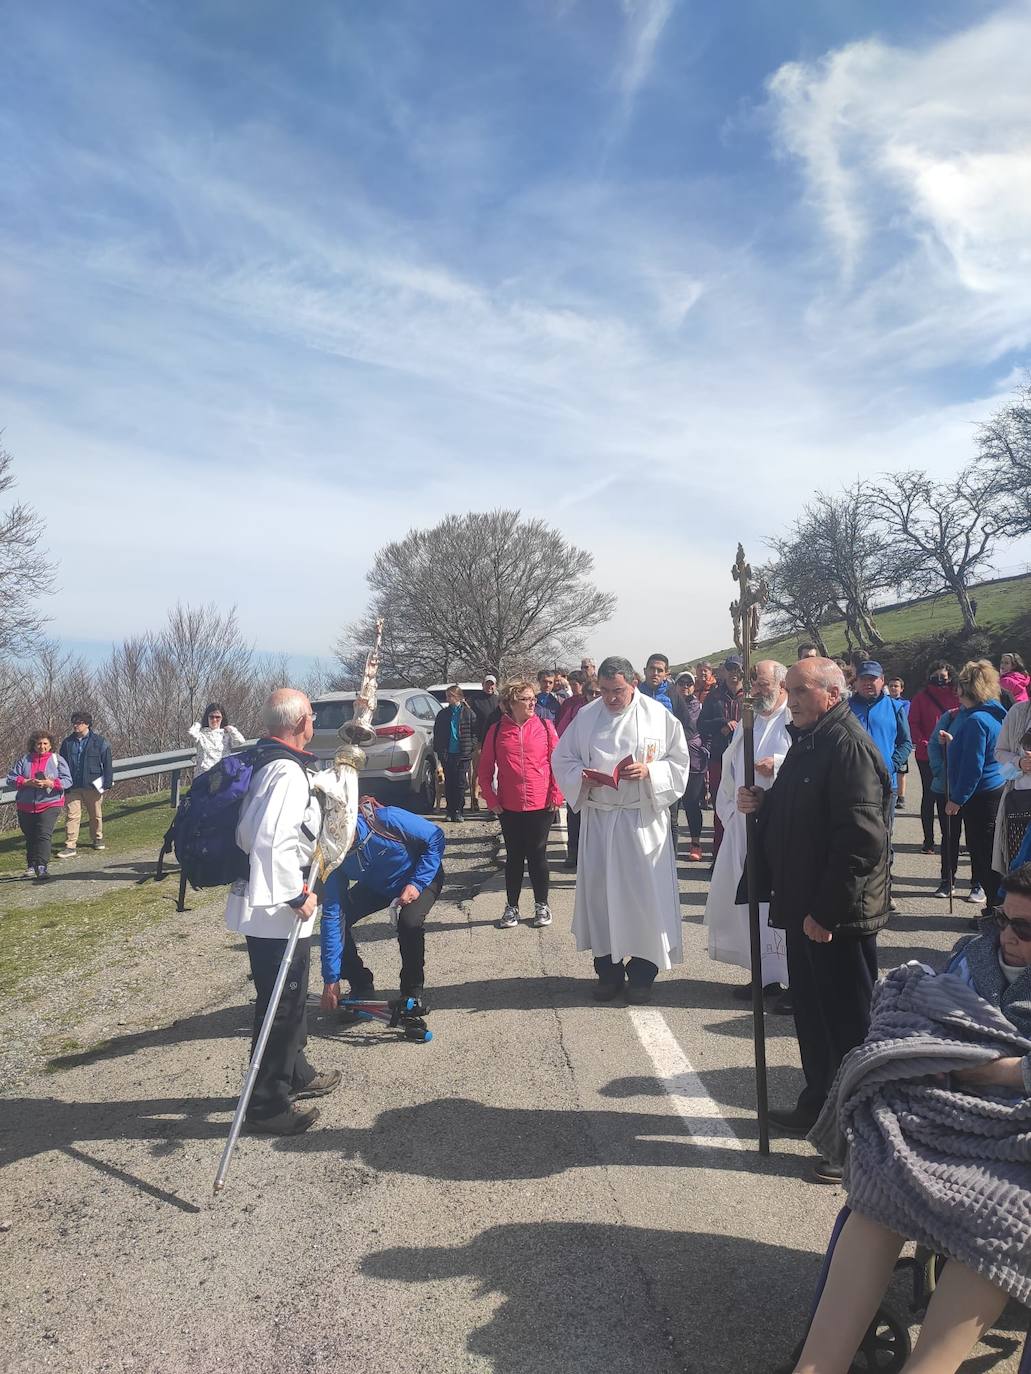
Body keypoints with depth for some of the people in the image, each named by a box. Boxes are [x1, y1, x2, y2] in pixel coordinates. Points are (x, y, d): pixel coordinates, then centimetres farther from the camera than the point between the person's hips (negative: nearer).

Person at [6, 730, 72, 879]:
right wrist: (26, 782, -14)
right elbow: (11, 778, 4)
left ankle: (42, 866, -21)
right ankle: (31, 866, 25)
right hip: (25, 807, 3)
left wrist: (51, 783, -19)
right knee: (30, 837, 12)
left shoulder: (57, 759, 3)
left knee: (44, 835, -16)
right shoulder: (24, 759, 7)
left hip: (50, 805, -3)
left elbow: (67, 780, -2)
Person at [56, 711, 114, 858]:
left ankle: (98, 839, 32)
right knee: (72, 815, -5)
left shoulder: (99, 741, -3)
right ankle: (70, 846, -4)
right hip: (72, 787, 1)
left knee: (96, 815, 13)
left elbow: (107, 764, -1)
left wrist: (107, 783, -6)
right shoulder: (67, 742, 6)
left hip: (93, 785, -1)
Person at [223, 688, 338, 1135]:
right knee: (281, 1005, 3)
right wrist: (296, 894, -24)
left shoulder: (264, 763, 10)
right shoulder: (287, 771, -22)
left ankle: (294, 1073, 42)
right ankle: (268, 1103, 16)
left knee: (291, 998, 24)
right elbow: (273, 840, -34)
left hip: (268, 902, 10)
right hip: (276, 910, -10)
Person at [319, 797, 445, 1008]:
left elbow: (435, 837, -22)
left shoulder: (387, 820, -37)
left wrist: (417, 883, -29)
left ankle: (413, 991, -7)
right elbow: (332, 915, -23)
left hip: (421, 877, -4)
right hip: (375, 887, 4)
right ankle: (361, 989, 5)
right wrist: (331, 978, -23)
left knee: (409, 921, -32)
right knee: (338, 920, -16)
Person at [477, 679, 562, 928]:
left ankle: (541, 905, 23)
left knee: (537, 855, 8)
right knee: (514, 856, 11)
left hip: (541, 805, -1)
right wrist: (491, 800, -1)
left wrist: (556, 795, -5)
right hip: (509, 807, 1)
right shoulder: (497, 731, -1)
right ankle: (512, 907, 23)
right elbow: (485, 769, 4)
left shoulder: (545, 727, -2)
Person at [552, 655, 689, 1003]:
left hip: (643, 819, -2)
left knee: (645, 891, 0)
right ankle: (608, 970, 20)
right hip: (598, 816, 2)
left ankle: (642, 972, 16)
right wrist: (581, 776, -11)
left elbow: (679, 763, 0)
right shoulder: (586, 716, 3)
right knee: (599, 890, 5)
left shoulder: (659, 716, -2)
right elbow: (562, 759, 9)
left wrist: (648, 771, -17)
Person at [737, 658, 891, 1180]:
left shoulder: (848, 746, -20)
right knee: (811, 1012, 21)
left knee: (847, 1023, 4)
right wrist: (762, 803, 1)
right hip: (805, 907, 10)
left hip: (838, 917, -10)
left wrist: (826, 911, -23)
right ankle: (818, 1107, 38)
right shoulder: (808, 741, 12)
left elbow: (862, 838, -26)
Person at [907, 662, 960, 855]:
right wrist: (923, 744, -12)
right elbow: (913, 724, -1)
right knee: (929, 796, 4)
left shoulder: (956, 697, 6)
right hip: (927, 755, -1)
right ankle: (928, 841, 10)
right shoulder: (921, 697, 3)